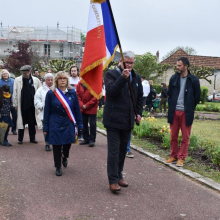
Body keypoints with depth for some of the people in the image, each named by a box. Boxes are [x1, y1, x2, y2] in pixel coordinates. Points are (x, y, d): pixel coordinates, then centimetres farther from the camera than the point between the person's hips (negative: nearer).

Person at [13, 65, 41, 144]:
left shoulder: (36, 80, -1)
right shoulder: (17, 80, -2)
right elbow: (15, 93, 0)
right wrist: (15, 104, -3)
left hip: (32, 105, 1)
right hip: (22, 105, -1)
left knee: (32, 123, 10)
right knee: (21, 122, 7)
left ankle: (32, 138, 20)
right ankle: (20, 139, 16)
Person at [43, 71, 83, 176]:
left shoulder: (72, 93, 1)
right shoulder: (51, 93, -3)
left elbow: (77, 109, 5)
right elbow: (47, 111, -1)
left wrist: (79, 124, 2)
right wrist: (46, 127, -2)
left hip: (69, 124, 2)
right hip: (55, 124, -2)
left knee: (67, 144, 9)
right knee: (56, 146, 3)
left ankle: (64, 157, 44)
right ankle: (58, 167, 21)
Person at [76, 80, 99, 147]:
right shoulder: (80, 84, 0)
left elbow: (96, 97, -14)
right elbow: (78, 95, 2)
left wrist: (87, 105, -14)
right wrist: (82, 105, -12)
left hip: (92, 108, -4)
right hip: (82, 108, 5)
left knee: (92, 124, 1)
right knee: (84, 123, 12)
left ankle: (92, 139, 12)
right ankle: (86, 138, 25)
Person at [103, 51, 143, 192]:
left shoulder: (136, 78, 12)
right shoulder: (111, 74, -5)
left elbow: (140, 97, 18)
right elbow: (111, 91, -21)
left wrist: (139, 113, 8)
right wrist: (123, 78, -29)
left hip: (128, 121, 6)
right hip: (114, 120, -6)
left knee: (123, 150, 14)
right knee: (114, 151, -5)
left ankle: (119, 176, 26)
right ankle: (113, 180, 1)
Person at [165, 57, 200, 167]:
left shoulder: (194, 80, -5)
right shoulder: (174, 78, 4)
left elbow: (197, 97, 2)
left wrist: (189, 108, 4)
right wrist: (173, 106, 8)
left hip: (186, 113, -3)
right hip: (174, 112, 3)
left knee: (185, 137, 4)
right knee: (173, 136, 10)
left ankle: (181, 158, 14)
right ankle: (174, 156, 22)